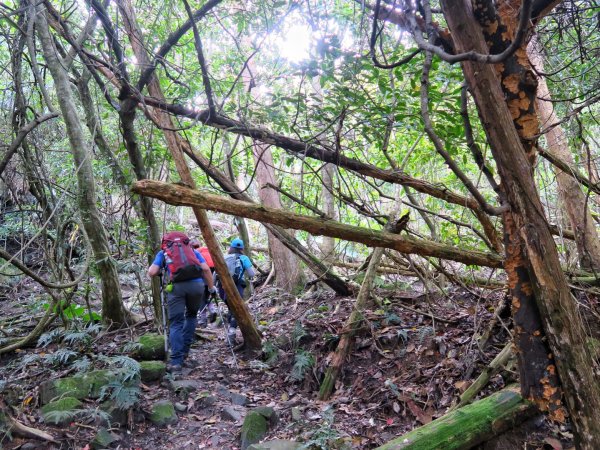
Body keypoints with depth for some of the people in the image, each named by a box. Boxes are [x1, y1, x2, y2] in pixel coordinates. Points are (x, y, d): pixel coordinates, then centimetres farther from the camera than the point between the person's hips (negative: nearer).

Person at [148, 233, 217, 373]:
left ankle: (176, 361, -7)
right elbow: (205, 269, 12)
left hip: (176, 286, -1)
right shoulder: (193, 250, 26)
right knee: (191, 315, 25)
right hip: (196, 284, 2)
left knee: (175, 323, 2)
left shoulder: (163, 252, 23)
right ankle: (184, 351, 21)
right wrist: (211, 287, 19)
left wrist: (161, 271, 30)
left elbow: (152, 272, 9)